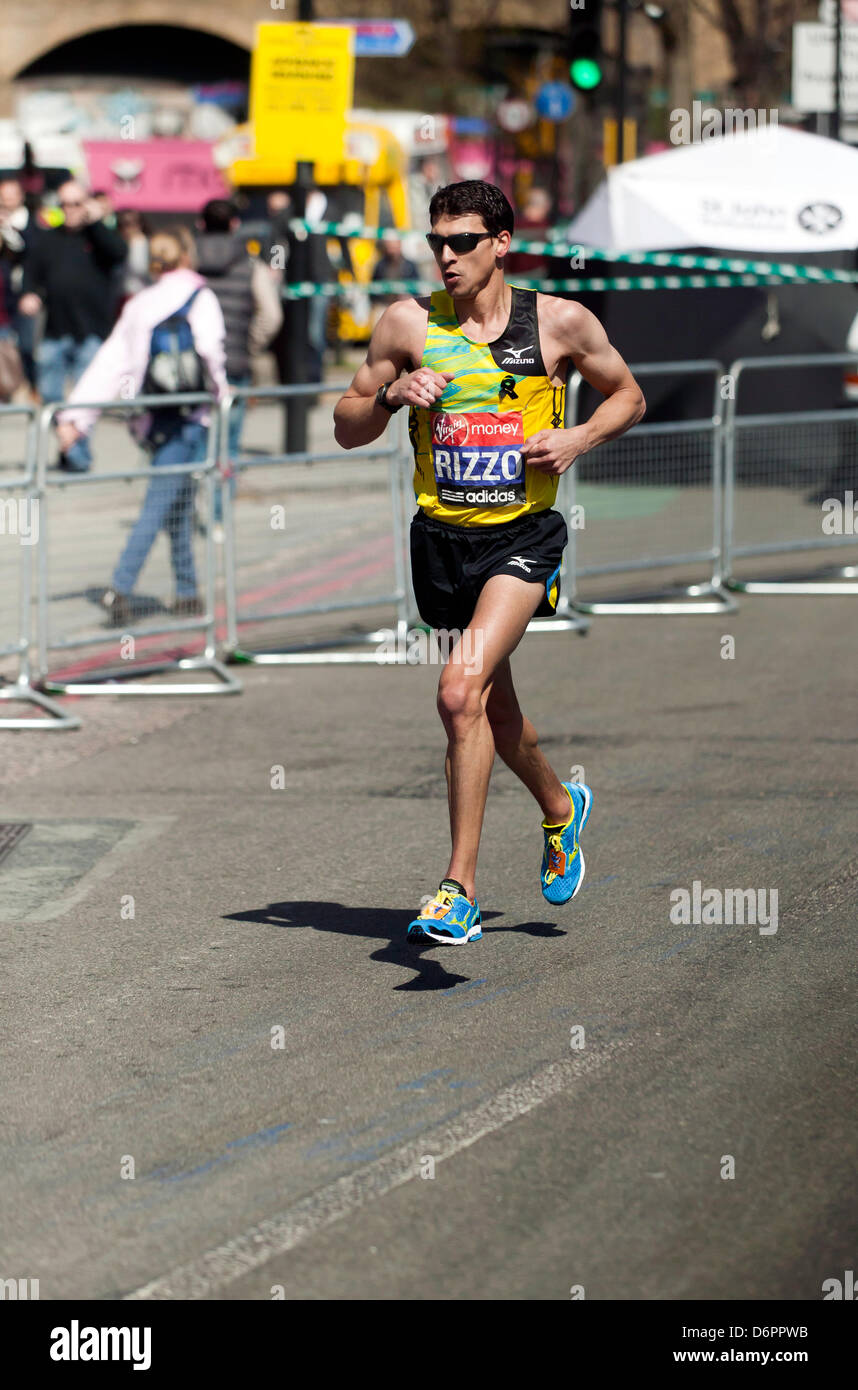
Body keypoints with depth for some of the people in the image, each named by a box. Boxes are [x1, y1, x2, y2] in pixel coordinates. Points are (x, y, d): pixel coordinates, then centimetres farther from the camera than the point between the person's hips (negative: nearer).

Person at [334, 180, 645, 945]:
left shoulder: (560, 322, -4)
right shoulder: (409, 324, -1)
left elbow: (628, 395, 11)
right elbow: (347, 427, 7)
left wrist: (578, 438, -8)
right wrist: (393, 395, -14)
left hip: (524, 537, -4)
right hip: (442, 539, 4)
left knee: (462, 691, -22)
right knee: (494, 708, 17)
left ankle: (461, 887, -17)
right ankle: (561, 807, 49)